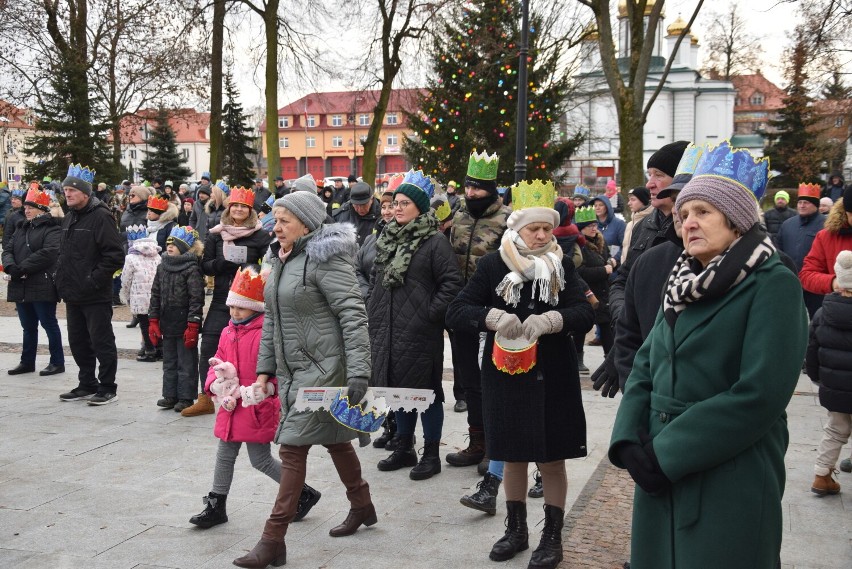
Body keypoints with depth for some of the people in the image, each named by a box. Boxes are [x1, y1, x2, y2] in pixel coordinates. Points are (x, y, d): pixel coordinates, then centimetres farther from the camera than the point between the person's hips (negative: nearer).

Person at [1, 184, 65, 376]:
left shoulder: (52, 228, -8)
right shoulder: (22, 229, 18)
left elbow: (48, 252, -22)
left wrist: (23, 268, -22)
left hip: (42, 286, -8)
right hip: (21, 286, 8)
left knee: (49, 324, 0)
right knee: (28, 326, 15)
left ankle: (57, 362, 8)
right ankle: (27, 362, 24)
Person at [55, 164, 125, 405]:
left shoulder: (100, 216, -12)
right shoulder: (69, 218, 14)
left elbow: (115, 255, -18)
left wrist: (94, 279, -19)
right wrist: (62, 279, 11)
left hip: (96, 296, -9)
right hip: (72, 294, 9)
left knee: (102, 342, 0)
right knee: (78, 342, 15)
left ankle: (107, 388, 10)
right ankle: (87, 385, 27)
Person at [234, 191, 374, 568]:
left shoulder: (324, 258, -16)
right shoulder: (281, 259, 11)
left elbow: (353, 315, -20)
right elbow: (272, 319, 18)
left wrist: (358, 373, -25)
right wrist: (265, 367, 15)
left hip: (321, 367, -8)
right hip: (291, 367, 9)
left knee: (293, 446, -7)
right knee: (333, 439, 19)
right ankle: (362, 506, 37)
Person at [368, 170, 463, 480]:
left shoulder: (435, 242, -10)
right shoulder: (388, 239, 11)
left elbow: (452, 282, -14)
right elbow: (375, 277, 21)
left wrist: (432, 313, -15)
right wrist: (373, 310, 12)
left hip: (419, 333, -7)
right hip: (387, 330, 7)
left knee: (425, 390, 3)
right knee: (397, 387, 15)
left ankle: (431, 454, 16)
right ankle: (404, 448, 30)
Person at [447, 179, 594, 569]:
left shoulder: (562, 265, 1)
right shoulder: (492, 265, -3)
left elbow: (585, 314, -8)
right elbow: (455, 313, -8)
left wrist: (549, 320, -27)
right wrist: (492, 316, -26)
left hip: (552, 377, 0)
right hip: (505, 375, 0)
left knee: (552, 459, 7)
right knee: (513, 457, 14)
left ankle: (552, 536, 24)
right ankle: (516, 529, 33)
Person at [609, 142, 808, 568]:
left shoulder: (774, 285, -12)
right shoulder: (685, 283, 11)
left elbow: (759, 394, -20)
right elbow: (645, 366, 8)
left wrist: (667, 453, -19)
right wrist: (629, 440, -8)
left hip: (731, 481, -6)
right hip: (661, 473, 6)